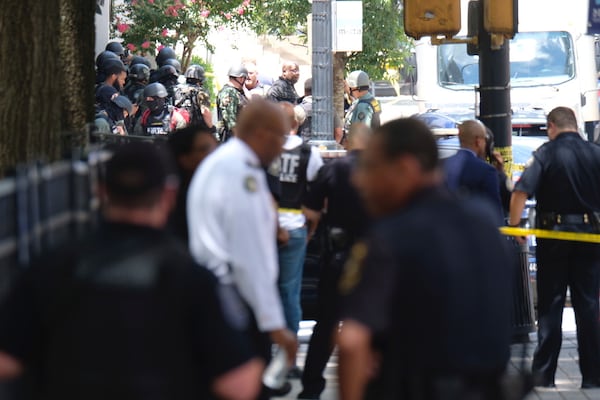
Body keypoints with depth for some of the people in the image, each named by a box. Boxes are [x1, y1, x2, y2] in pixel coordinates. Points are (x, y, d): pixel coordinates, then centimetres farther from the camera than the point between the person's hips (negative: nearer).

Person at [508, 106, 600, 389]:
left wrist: (514, 226, -6)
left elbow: (520, 192, -16)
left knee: (550, 306, 5)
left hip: (553, 236, -2)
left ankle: (543, 374, 4)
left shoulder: (546, 153, -7)